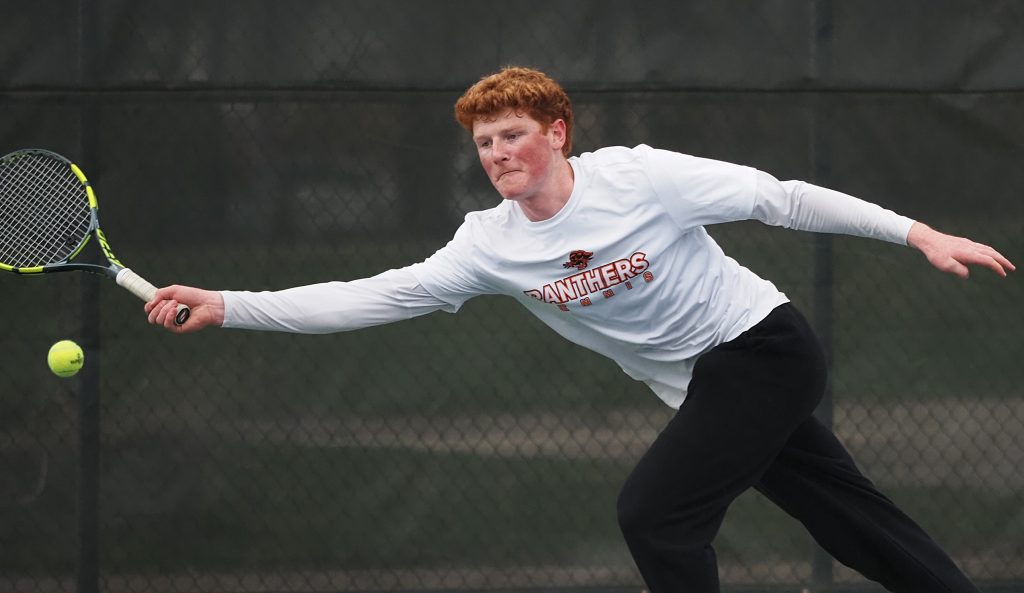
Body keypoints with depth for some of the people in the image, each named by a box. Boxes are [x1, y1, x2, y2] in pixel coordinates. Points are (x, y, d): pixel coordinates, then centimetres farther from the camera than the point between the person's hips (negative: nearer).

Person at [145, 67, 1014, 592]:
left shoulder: (640, 177, -19)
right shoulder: (490, 246, -5)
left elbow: (784, 199, -13)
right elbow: (367, 297, -9)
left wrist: (916, 233, -15)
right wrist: (227, 306, -18)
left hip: (763, 346, -6)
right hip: (705, 388, 6)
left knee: (655, 510, -18)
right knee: (849, 516, 11)